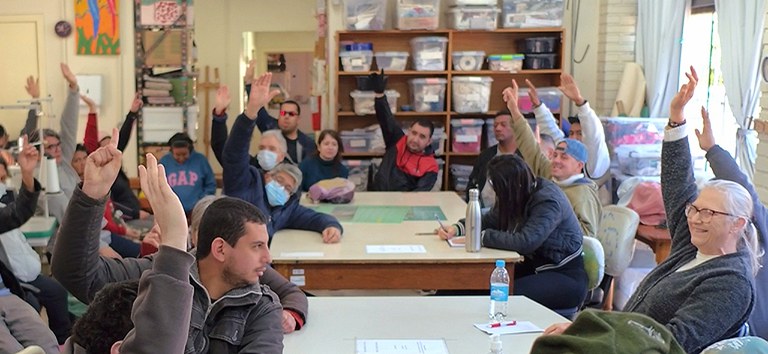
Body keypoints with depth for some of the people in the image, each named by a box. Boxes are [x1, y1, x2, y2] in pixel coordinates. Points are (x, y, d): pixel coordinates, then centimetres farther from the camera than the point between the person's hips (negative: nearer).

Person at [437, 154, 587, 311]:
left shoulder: (548, 200, -24)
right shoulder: (517, 196, 0)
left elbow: (525, 242, -36)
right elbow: (490, 220, 13)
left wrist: (482, 236, -28)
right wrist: (457, 228, -4)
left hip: (565, 275, -8)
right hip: (535, 266, 8)